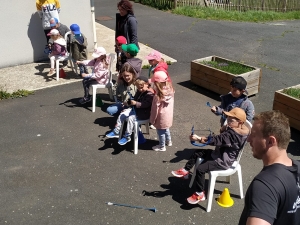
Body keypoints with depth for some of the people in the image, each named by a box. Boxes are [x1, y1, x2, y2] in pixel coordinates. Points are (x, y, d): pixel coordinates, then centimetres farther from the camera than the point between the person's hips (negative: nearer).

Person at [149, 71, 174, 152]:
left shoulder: (158, 96, -29)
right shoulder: (170, 90, -10)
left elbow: (155, 109, -19)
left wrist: (152, 119, -8)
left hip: (161, 117, -7)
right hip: (168, 115, 7)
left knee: (161, 132, 14)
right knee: (166, 129, 29)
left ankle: (162, 147, 30)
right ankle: (168, 141, 48)